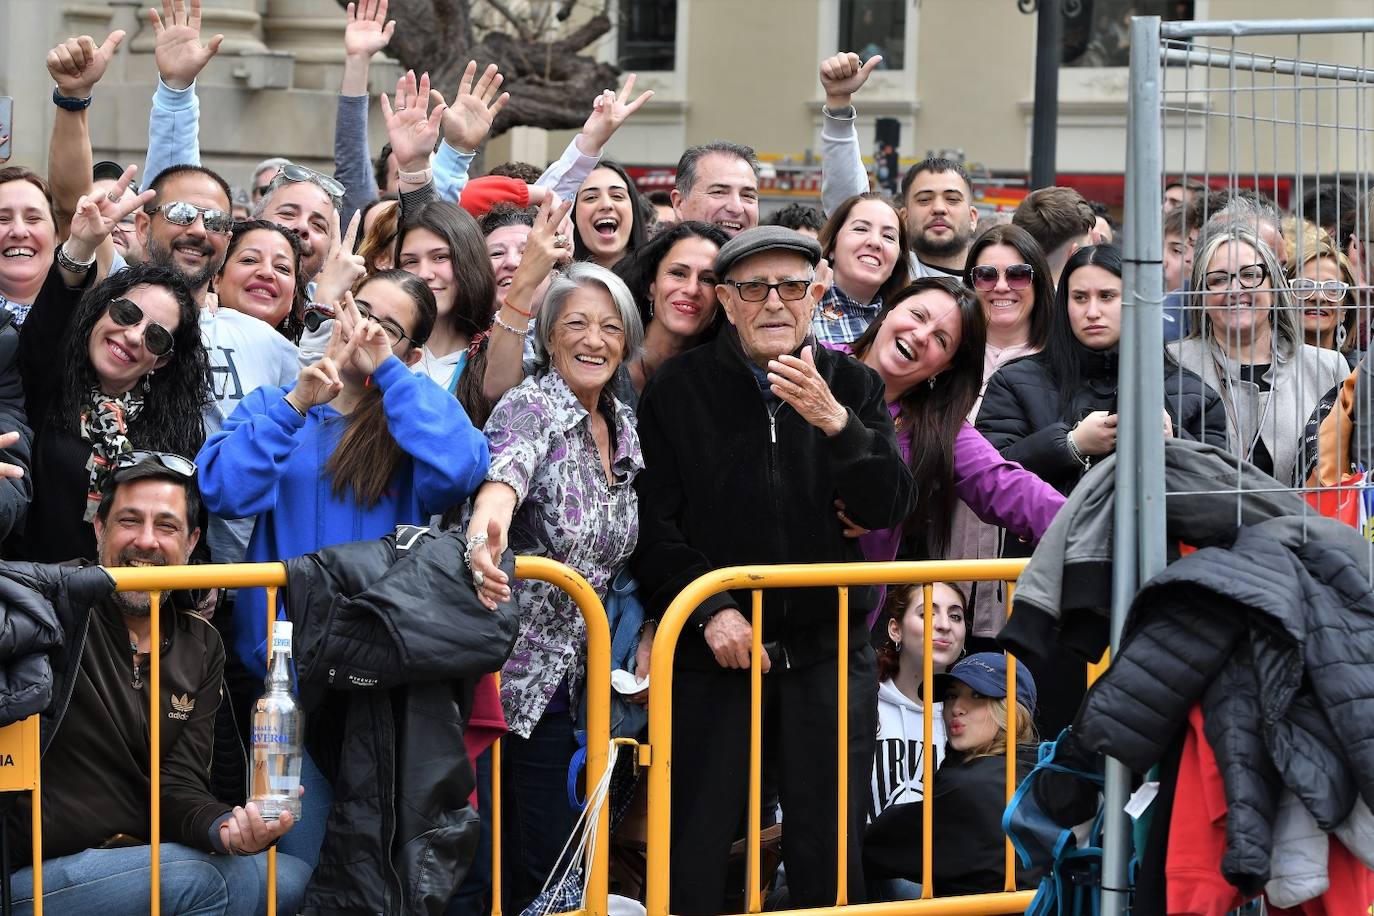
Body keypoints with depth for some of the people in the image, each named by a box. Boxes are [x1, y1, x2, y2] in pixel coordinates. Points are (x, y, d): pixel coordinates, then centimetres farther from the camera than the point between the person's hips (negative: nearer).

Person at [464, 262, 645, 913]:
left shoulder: (623, 426, 10)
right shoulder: (528, 407, -11)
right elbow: (503, 475, -34)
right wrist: (484, 533, -55)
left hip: (581, 670, 7)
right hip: (525, 669, -7)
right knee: (540, 861, -10)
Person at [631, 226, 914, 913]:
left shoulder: (854, 386, 8)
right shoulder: (679, 390, 2)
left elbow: (889, 507, -4)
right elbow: (652, 525, -2)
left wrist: (834, 422, -18)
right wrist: (710, 611, -13)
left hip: (829, 651, 2)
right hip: (715, 650, -1)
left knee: (830, 855, 4)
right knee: (693, 859, -3)